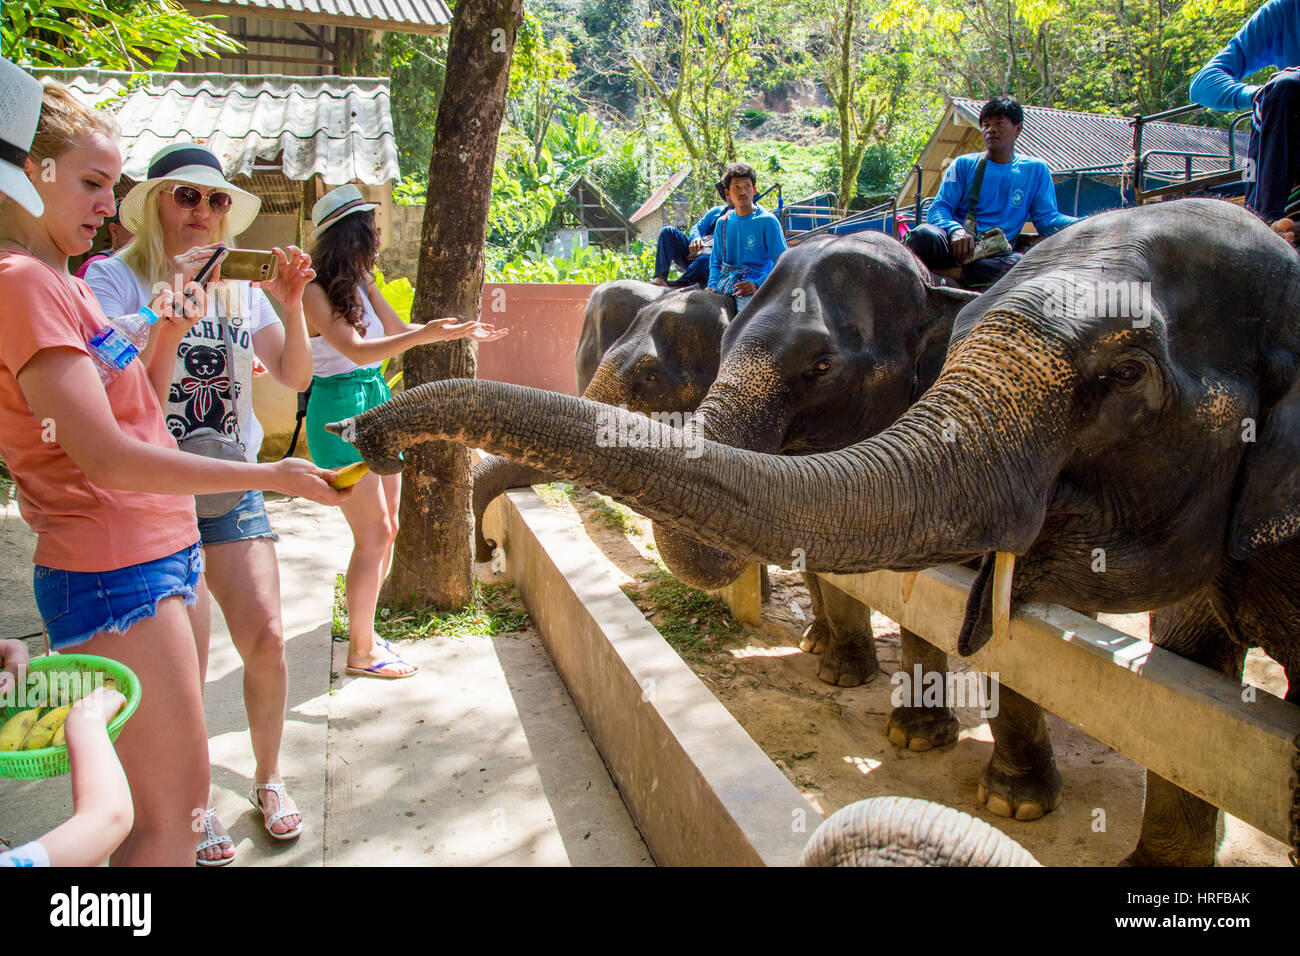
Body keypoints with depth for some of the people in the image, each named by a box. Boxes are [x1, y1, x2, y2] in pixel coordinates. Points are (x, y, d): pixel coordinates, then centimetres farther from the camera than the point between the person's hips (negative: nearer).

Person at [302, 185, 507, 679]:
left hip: (376, 402, 9)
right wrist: (427, 335, -35)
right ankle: (361, 652, 5)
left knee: (386, 528, 11)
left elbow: (398, 329, 19)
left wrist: (461, 331, 15)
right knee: (373, 533, -7)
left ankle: (365, 633, 24)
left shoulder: (362, 283, 10)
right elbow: (357, 350, -25)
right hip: (340, 411, -9)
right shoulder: (315, 292, -14)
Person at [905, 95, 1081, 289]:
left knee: (1020, 264, -39)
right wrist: (955, 230, -20)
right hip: (955, 247, -2)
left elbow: (1047, 218, 12)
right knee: (925, 235, -39)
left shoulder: (1036, 170, 18)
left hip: (996, 254, 2)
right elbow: (938, 208, 4)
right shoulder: (964, 164, 14)